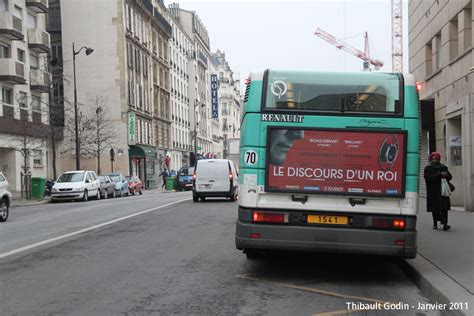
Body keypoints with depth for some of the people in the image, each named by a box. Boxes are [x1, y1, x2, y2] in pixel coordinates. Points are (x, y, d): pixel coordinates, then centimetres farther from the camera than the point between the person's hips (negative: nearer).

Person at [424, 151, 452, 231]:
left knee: (444, 208, -9)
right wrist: (440, 174, -17)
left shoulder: (443, 167, 16)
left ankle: (445, 224, -16)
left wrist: (445, 175, -7)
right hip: (433, 192, -2)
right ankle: (435, 223, 17)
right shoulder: (428, 168, 4)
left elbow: (450, 177, 16)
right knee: (434, 208, 4)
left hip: (443, 191, 2)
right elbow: (429, 177, -13)